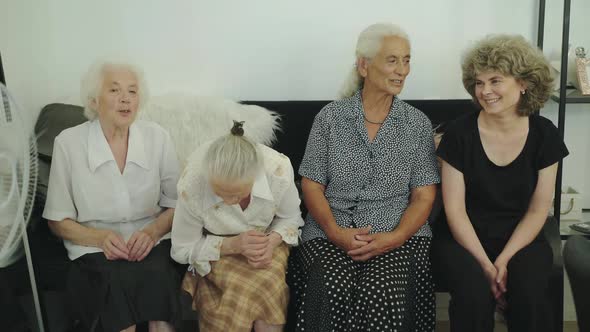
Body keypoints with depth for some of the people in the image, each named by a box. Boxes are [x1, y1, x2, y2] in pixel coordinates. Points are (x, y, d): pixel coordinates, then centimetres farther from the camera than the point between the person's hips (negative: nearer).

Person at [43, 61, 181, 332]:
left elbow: (175, 205, 8)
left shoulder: (157, 137, 0)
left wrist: (153, 231, -12)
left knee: (156, 275, -31)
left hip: (151, 242, 1)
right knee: (119, 278, -32)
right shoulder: (68, 143, -4)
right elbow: (58, 221, 2)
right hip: (94, 247, -1)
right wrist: (99, 237, -15)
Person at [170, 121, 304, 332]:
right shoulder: (191, 186, -30)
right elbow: (182, 250, -14)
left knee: (267, 288, -28)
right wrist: (232, 245, -28)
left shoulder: (279, 171, -27)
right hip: (217, 254, -1)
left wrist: (272, 242, -25)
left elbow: (291, 218, -4)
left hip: (266, 244, 2)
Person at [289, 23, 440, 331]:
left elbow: (424, 195, 3)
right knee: (334, 293, -29)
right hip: (331, 232, 0)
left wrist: (395, 237, -14)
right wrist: (335, 232, -13)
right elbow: (312, 185, 4)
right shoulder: (330, 117, 4)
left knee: (384, 294, -29)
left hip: (399, 233, 1)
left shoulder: (418, 123, 7)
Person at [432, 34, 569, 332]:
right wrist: (485, 265, -17)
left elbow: (537, 210, -1)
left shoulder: (544, 134, -3)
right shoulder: (460, 133, -9)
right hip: (464, 239, -1)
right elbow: (455, 209, -9)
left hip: (521, 240, 2)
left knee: (530, 296, -28)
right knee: (474, 294, -30)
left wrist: (503, 260, -13)